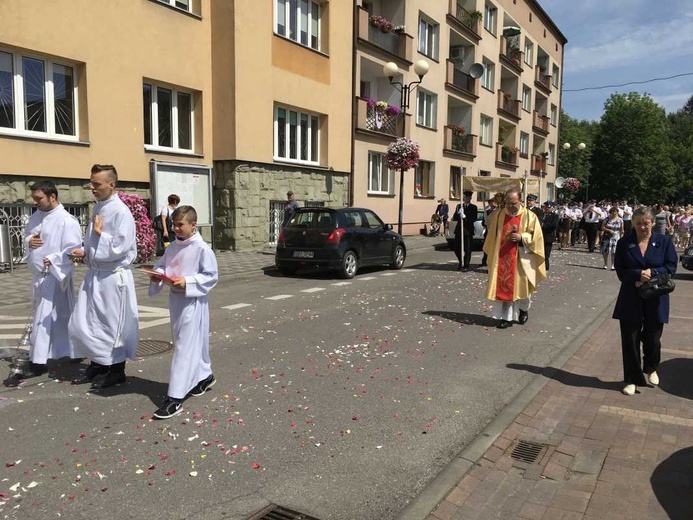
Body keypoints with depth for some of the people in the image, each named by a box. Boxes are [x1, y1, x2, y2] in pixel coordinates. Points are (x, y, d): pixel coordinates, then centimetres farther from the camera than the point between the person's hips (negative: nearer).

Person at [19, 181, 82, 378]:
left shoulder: (67, 221, -15)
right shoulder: (35, 217, 11)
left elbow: (73, 250, -18)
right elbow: (26, 236, 23)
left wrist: (53, 260, -29)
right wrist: (29, 241, 0)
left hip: (55, 277, -7)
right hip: (37, 275, 7)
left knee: (44, 319, -5)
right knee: (59, 317, 17)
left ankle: (38, 362, 1)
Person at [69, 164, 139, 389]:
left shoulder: (121, 212, -16)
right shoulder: (98, 208, 10)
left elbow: (120, 248, -22)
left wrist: (99, 233, -12)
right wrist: (85, 253, 3)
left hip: (113, 276, -8)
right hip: (94, 274, 9)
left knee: (112, 324, 3)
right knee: (84, 323, 15)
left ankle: (117, 369, 20)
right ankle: (97, 363, 33)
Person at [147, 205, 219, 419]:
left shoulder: (202, 248, -14)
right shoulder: (172, 247, 6)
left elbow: (211, 275, -13)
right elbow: (161, 265, 15)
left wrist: (187, 282, -22)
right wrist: (157, 274, -8)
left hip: (192, 301, -7)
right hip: (175, 299, 7)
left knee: (185, 346, -6)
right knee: (193, 343, 20)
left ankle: (175, 398, -4)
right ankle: (204, 376, 41)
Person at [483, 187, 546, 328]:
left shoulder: (529, 216, -3)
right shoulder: (498, 215, 5)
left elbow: (536, 236, -5)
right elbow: (492, 237, 11)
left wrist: (521, 237, -21)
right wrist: (492, 256, 9)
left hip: (521, 259, -2)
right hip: (502, 258, 2)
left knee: (521, 286, 8)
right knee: (503, 286, 0)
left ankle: (523, 309, 34)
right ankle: (506, 317, 7)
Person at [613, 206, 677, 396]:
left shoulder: (664, 241, -1)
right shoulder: (624, 242, -1)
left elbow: (671, 266, -3)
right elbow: (620, 270, -3)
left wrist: (651, 273, -18)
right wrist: (638, 276, -20)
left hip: (656, 300, 0)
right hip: (631, 299, 0)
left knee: (652, 338, 10)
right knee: (630, 340, 5)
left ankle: (650, 369, 41)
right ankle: (632, 379, 20)